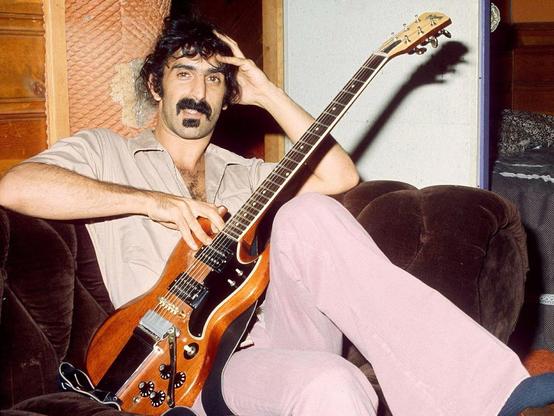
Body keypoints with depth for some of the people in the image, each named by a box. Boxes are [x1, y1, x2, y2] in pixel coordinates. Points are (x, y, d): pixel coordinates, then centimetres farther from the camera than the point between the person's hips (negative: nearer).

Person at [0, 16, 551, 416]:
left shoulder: (241, 175, 26)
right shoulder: (107, 153, 11)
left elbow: (339, 176, 12)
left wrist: (266, 93, 12)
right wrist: (153, 201, -14)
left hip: (282, 333, 5)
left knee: (307, 215, -28)